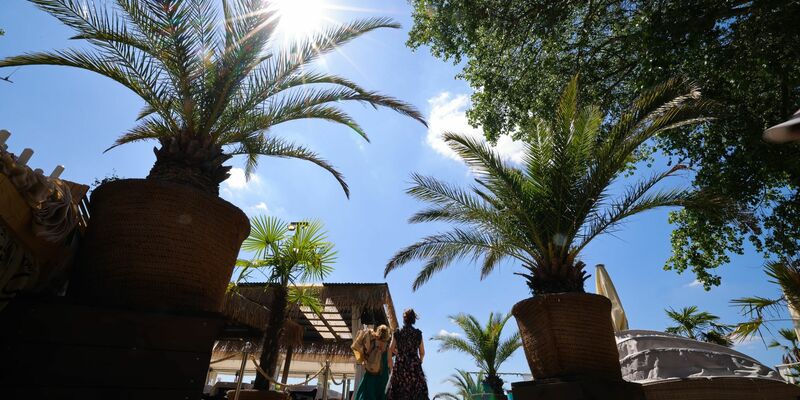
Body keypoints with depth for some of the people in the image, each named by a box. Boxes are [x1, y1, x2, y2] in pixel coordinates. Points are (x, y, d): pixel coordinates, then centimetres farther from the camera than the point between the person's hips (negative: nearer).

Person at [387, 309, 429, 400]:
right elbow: (422, 353, 4)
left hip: (400, 366, 1)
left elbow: (391, 350, 9)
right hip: (415, 366, -1)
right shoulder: (418, 333, -1)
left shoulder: (397, 333, 0)